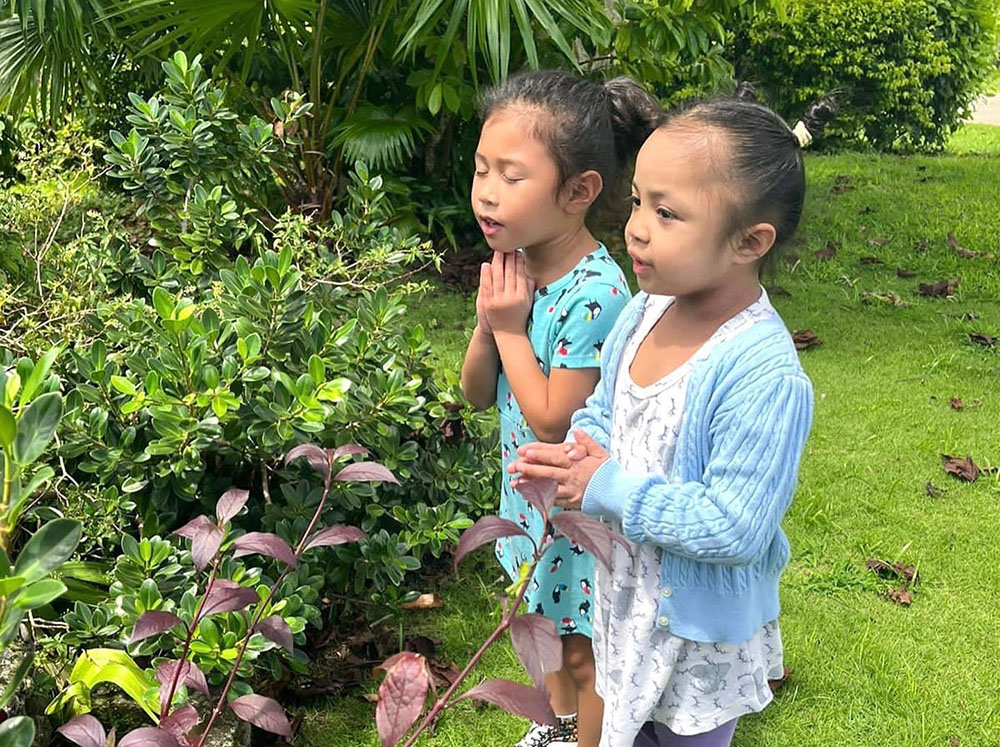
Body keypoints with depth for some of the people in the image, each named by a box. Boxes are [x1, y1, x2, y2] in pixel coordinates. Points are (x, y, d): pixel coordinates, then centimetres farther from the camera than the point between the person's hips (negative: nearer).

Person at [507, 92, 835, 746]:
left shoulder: (766, 376, -33)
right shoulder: (644, 313, -8)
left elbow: (734, 527, -32)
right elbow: (603, 410, 8)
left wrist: (608, 489, -26)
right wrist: (581, 451, -14)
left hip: (701, 627, -6)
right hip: (628, 594, 7)